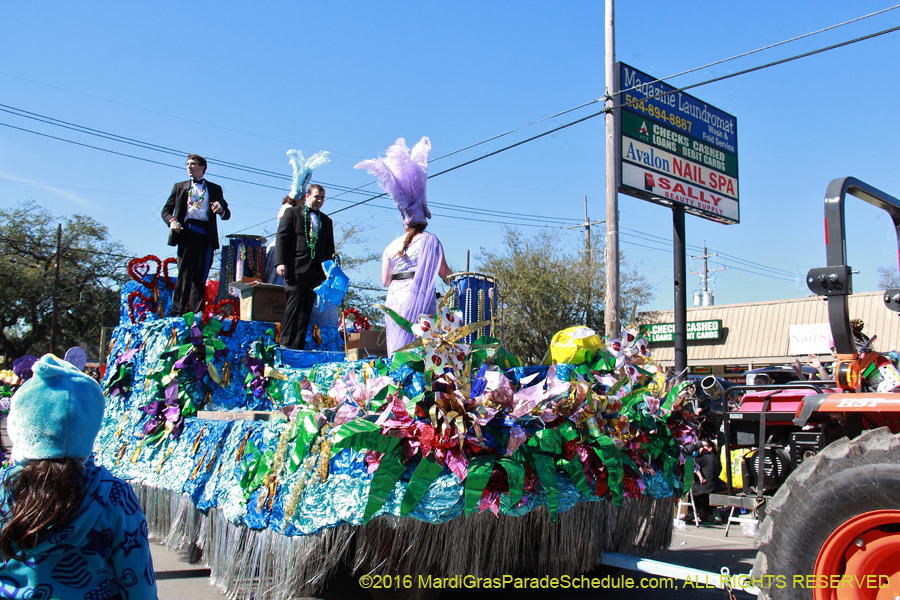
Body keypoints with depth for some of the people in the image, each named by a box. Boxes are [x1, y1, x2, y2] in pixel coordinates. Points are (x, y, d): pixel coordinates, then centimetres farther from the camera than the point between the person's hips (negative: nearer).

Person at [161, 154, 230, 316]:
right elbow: (166, 210, 19)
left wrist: (221, 210, -10)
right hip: (186, 233, 0)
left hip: (206, 235, 0)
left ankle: (196, 312, -1)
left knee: (201, 275, -3)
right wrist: (172, 221, -3)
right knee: (184, 272, -8)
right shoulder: (179, 187, 22)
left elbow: (227, 214, 14)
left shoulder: (215, 189, 18)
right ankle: (177, 309, -8)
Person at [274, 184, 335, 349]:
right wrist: (280, 262, -11)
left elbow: (329, 248, 21)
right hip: (295, 268, -4)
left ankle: (297, 347, 4)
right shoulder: (292, 213, 9)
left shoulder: (326, 221, 21)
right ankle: (285, 344, -5)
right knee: (294, 304, -10)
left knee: (307, 308, 2)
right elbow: (282, 237, 0)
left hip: (316, 271, 4)